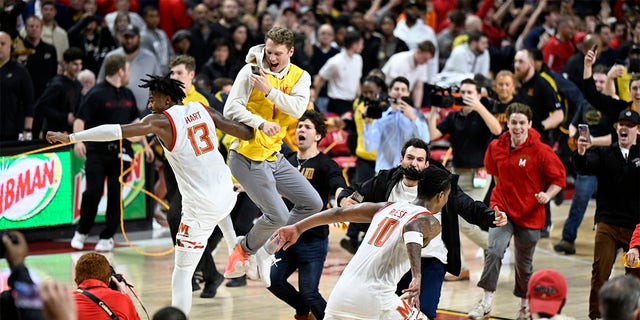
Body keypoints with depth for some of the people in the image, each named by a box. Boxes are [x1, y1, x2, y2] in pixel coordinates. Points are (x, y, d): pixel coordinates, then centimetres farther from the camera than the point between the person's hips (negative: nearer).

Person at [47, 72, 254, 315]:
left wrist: (70, 138, -10)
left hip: (201, 208, -6)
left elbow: (115, 131, -13)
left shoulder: (160, 121, -8)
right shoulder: (201, 109, 5)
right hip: (227, 195, 6)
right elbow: (242, 132, 6)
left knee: (182, 274, 0)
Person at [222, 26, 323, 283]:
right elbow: (231, 109, -16)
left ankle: (268, 250, 15)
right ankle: (244, 250, 15)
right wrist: (261, 123, -30)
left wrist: (270, 90, -23)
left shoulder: (300, 77, 4)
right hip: (248, 157, -6)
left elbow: (297, 108, -14)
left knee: (312, 203, 5)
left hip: (274, 155, 6)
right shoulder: (251, 71, -9)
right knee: (278, 216, -13)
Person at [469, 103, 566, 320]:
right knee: (494, 251, -21)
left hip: (530, 214, -2)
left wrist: (547, 195, -21)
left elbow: (559, 178, -5)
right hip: (502, 208, 2)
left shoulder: (540, 151, -12)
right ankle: (486, 302, -19)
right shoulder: (496, 147, -1)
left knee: (524, 264, 10)